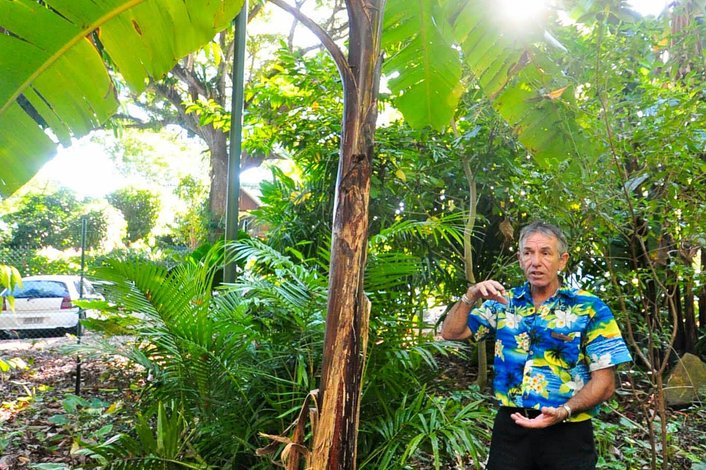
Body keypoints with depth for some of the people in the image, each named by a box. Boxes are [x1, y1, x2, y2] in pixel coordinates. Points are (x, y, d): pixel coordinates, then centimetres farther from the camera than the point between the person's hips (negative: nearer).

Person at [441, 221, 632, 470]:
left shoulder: (590, 309, -4)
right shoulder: (503, 303, 5)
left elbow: (604, 382, -5)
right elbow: (450, 333, 4)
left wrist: (564, 411, -21)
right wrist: (470, 296, -12)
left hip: (567, 433, -2)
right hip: (509, 426, 3)